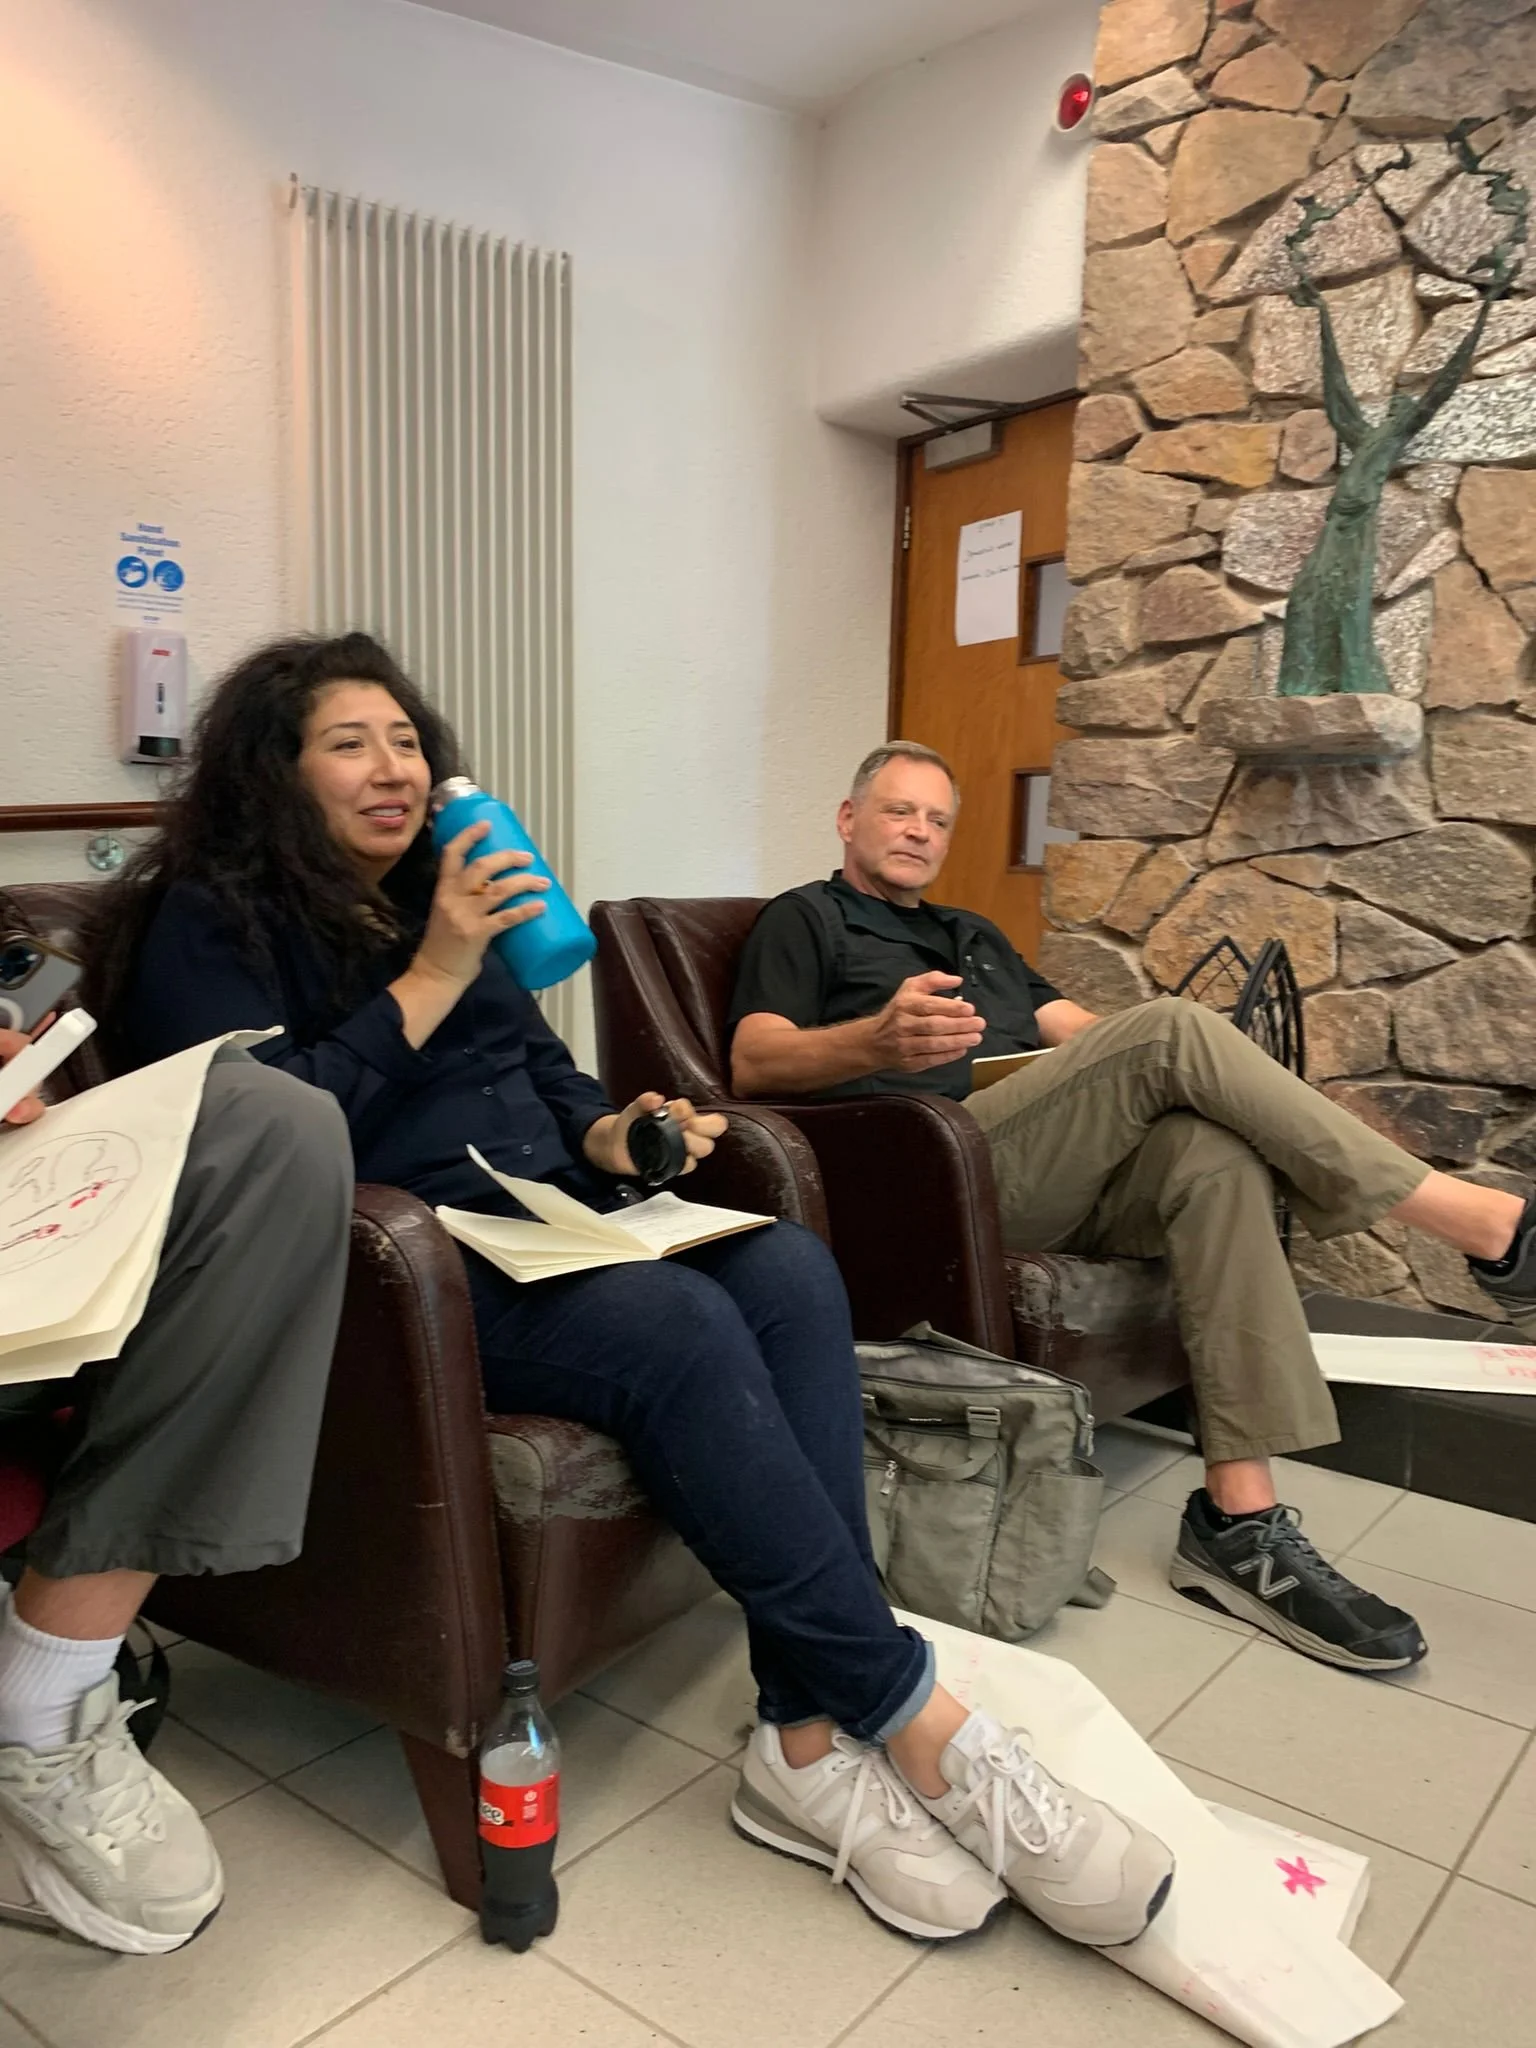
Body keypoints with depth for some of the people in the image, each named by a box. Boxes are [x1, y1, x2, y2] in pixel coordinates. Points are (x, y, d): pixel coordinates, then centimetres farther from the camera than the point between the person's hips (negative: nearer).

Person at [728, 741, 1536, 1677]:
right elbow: (754, 1063, -5)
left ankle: (1240, 1521, -26)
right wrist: (879, 1040, -27)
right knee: (1172, 1029, -23)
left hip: (1063, 1170, 6)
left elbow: (1074, 1027, 21)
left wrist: (1226, 1076, 0)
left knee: (1212, 1153, -25)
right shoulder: (805, 920, 13)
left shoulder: (975, 934, 34)